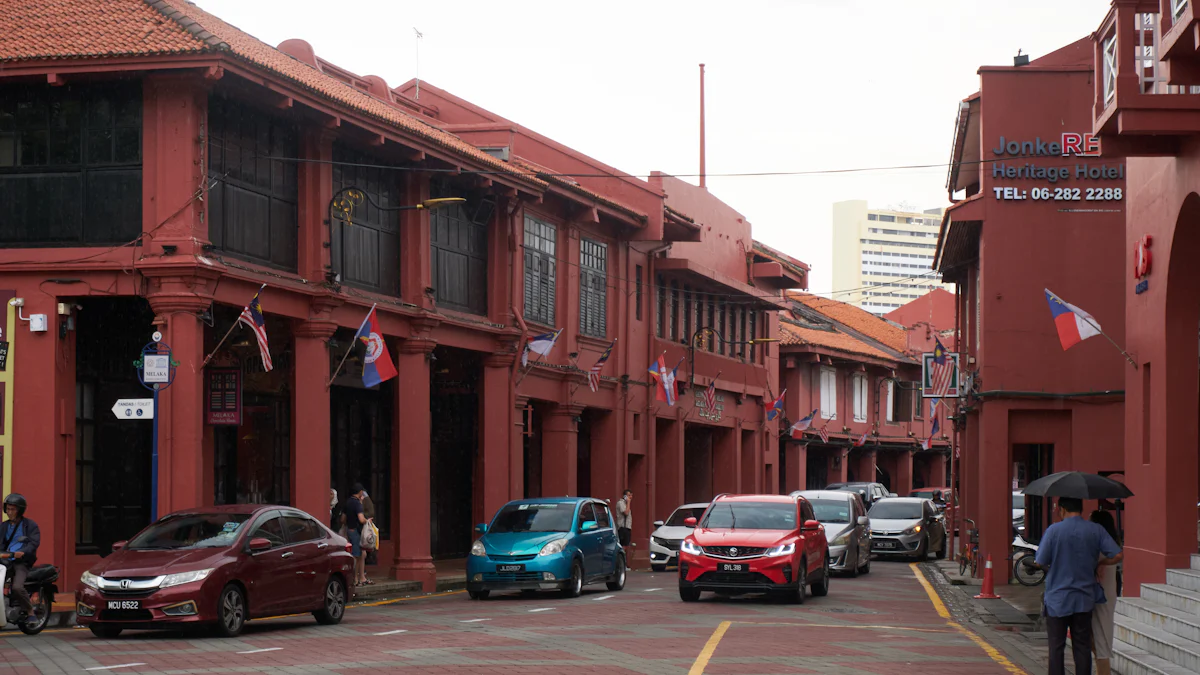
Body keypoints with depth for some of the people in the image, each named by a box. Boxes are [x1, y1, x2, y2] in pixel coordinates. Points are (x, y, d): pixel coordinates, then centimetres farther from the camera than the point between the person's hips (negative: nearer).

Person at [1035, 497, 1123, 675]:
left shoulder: (1054, 530, -10)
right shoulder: (1096, 530, -1)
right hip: (1084, 599, 2)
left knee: (1056, 647, 4)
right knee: (1082, 647, 8)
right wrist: (1096, 561, 11)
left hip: (1057, 599, -2)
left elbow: (1040, 562, -8)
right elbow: (1117, 555, -5)